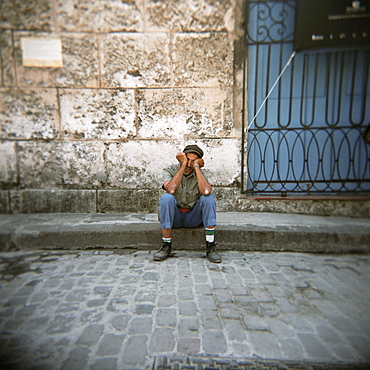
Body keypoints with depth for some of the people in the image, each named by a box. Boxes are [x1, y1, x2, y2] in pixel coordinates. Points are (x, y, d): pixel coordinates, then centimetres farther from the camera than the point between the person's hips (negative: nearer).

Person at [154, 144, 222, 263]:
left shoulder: (199, 173, -4)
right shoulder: (170, 171, -6)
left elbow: (206, 191, -28)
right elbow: (171, 189, -30)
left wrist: (196, 166, -21)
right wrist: (183, 165, -24)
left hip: (193, 218, 1)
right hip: (173, 217, -1)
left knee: (208, 197, -24)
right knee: (166, 197, -30)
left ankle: (210, 247, -20)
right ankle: (166, 245, -19)